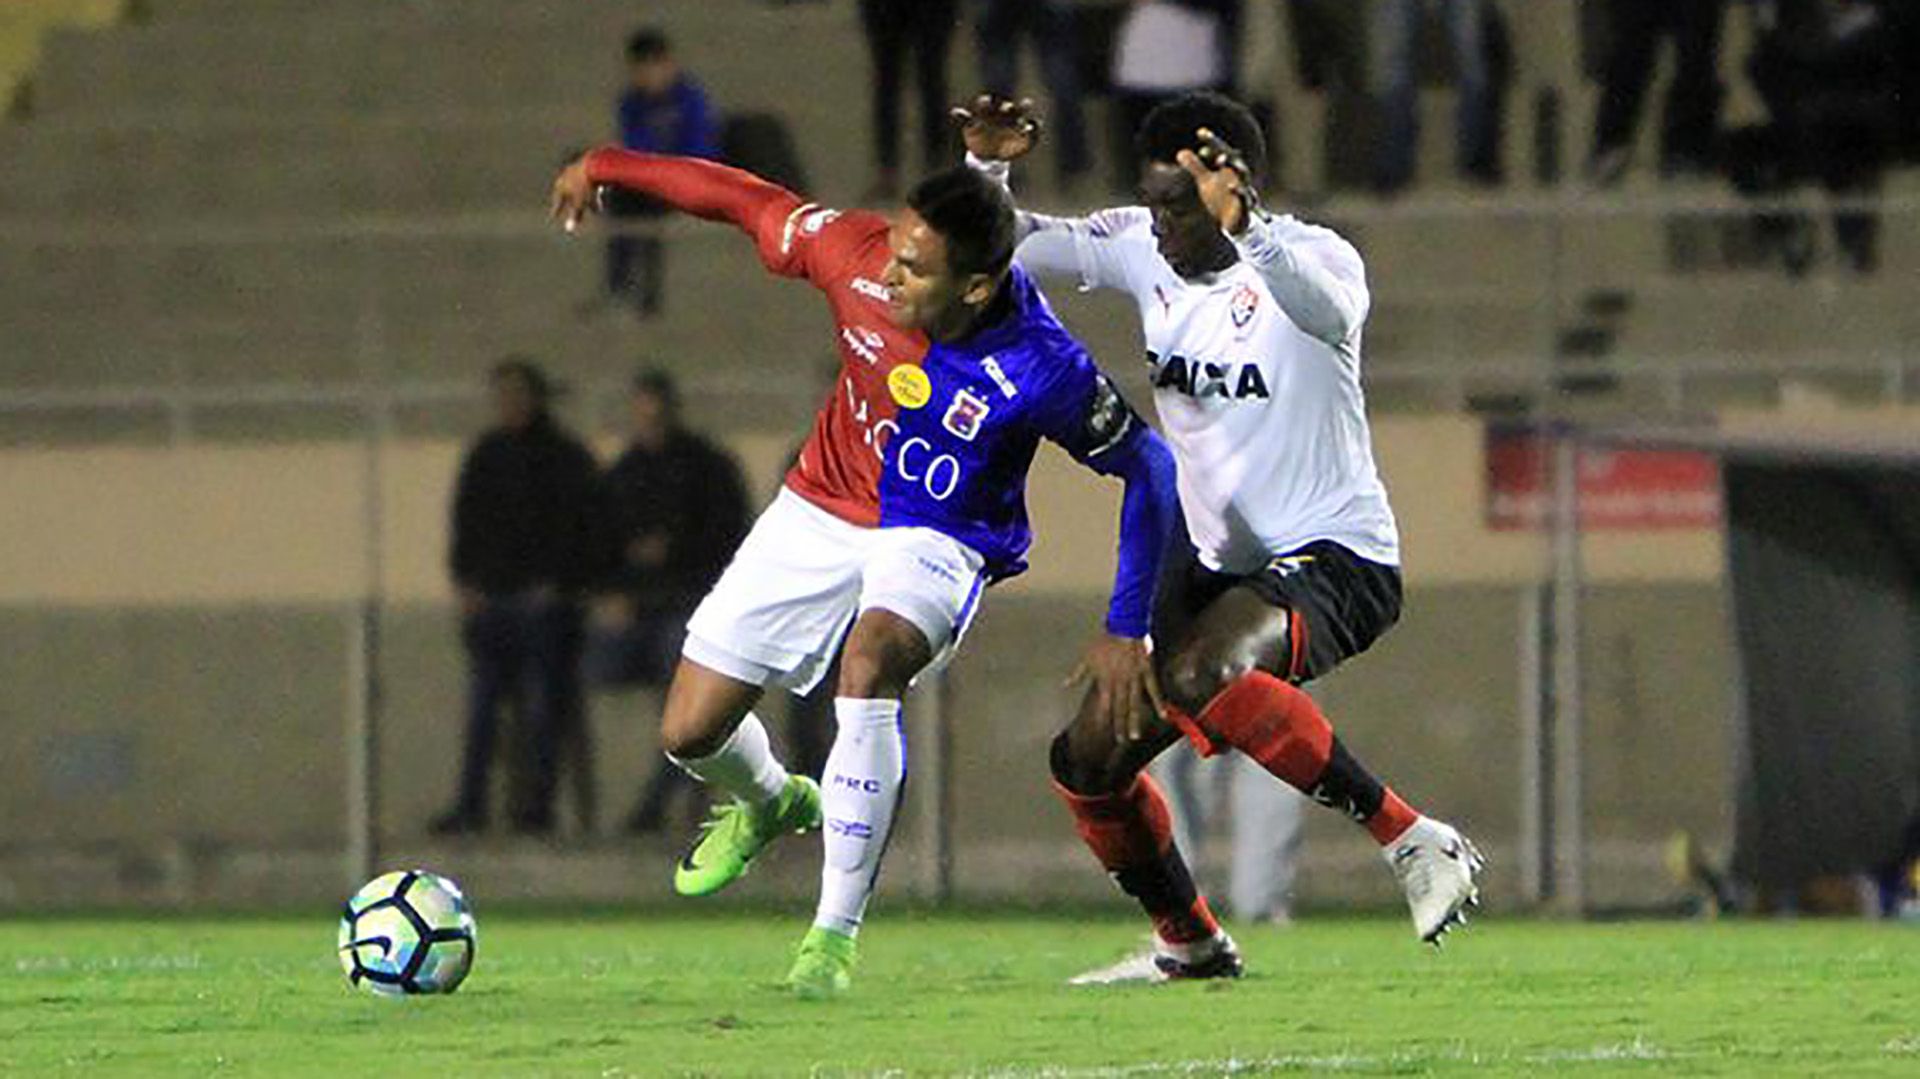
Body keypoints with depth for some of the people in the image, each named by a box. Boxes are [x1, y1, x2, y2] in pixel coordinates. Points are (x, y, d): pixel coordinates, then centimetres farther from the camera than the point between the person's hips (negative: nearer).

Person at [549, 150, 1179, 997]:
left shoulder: (1040, 370, -29)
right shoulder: (859, 255, -22)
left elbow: (1147, 468, -15)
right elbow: (750, 203, -4)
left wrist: (1126, 631, -15)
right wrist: (607, 167, 6)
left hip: (935, 543, -4)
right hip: (819, 513, 4)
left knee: (870, 659, -38)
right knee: (689, 734, 3)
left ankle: (835, 934, -28)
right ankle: (770, 802, 43)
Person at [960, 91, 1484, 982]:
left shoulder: (1309, 256, -19)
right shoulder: (1142, 250, 1)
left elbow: (1329, 312, -43)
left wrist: (1248, 233, -60)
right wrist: (986, 169, -14)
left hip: (1333, 556, -8)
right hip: (1216, 563, 8)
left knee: (1200, 679, -36)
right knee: (1089, 760, 6)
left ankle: (1412, 842, -28)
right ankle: (1189, 943, 29)